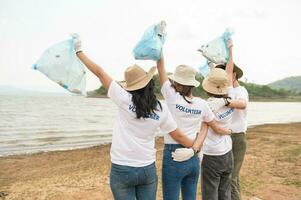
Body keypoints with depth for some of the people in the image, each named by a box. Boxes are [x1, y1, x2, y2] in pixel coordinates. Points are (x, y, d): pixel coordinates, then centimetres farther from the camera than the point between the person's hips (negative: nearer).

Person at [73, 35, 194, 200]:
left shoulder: (125, 100, -12)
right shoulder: (161, 109, -3)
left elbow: (100, 73, -5)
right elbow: (178, 136, 5)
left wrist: (79, 51, 5)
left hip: (122, 169, -2)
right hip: (148, 169, 3)